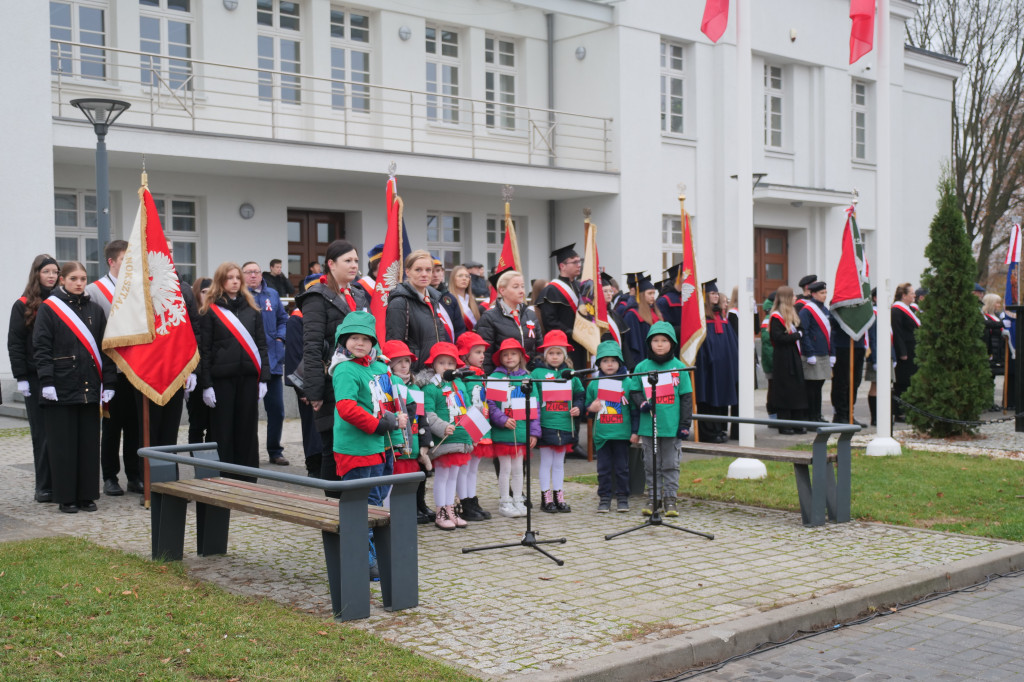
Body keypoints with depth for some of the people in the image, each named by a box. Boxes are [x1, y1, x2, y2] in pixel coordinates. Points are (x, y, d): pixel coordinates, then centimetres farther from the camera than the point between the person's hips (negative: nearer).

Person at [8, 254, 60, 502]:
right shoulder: (23, 306, 3)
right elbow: (15, 344, 1)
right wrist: (21, 377, -7)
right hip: (36, 379, -1)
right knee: (42, 433, 1)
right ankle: (44, 487, 6)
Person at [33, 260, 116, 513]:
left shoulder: (95, 310, 11)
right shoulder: (48, 309, 0)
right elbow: (41, 348, -4)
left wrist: (108, 383, 5)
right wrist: (46, 381, -13)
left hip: (90, 388, 3)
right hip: (61, 387, -3)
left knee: (89, 443, 6)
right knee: (63, 445, 1)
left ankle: (87, 495, 14)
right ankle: (66, 497, 9)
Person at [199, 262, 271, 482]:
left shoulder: (252, 309, 12)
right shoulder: (210, 311, 1)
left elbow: (261, 345, 11)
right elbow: (204, 349, -2)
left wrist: (263, 378, 3)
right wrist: (206, 384, -8)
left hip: (248, 377, 3)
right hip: (221, 378, -3)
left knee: (247, 430, 7)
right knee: (222, 431, 2)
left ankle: (247, 479, 15)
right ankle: (223, 479, 8)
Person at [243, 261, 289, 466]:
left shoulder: (272, 295, 12)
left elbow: (283, 320, 19)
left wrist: (280, 338, 4)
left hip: (272, 362, 4)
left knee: (277, 410, 6)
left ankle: (275, 451, 18)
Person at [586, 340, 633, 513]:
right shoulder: (594, 384, 6)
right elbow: (587, 406, 15)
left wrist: (635, 431, 0)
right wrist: (590, 408, -9)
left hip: (622, 433, -1)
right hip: (601, 434, 1)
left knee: (622, 467, 5)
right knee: (603, 468, 5)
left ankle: (622, 498, 15)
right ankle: (604, 498, 13)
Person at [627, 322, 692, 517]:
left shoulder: (679, 367, 2)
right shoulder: (642, 367, 4)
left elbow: (686, 397, 3)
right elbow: (633, 391, 10)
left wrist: (685, 424, -1)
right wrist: (642, 403, -12)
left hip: (672, 426, -1)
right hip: (648, 426, 1)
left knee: (671, 464, 5)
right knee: (651, 465, 8)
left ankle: (670, 499, 12)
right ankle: (652, 497, 17)